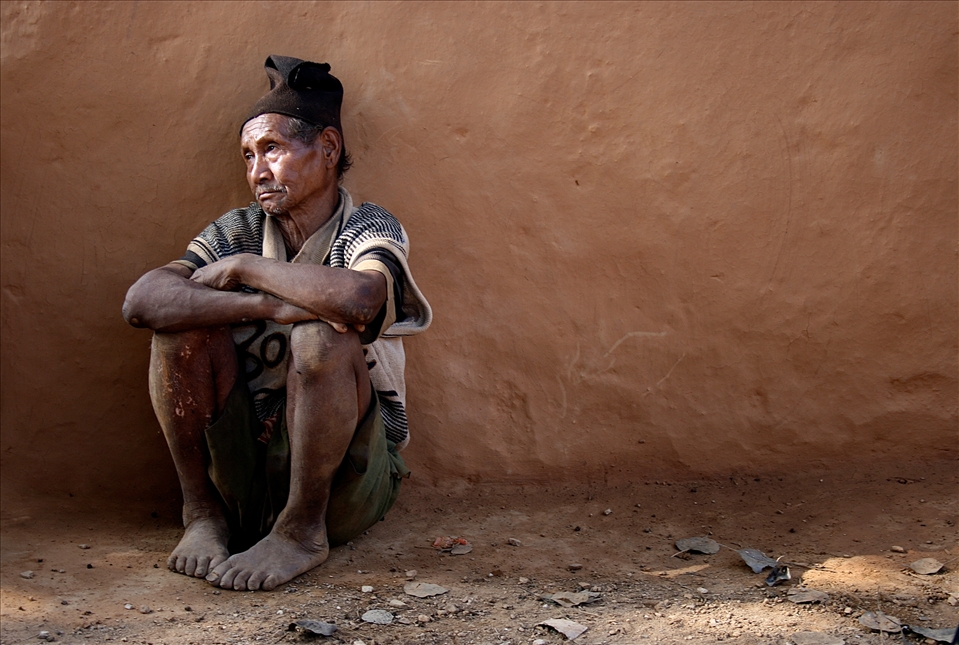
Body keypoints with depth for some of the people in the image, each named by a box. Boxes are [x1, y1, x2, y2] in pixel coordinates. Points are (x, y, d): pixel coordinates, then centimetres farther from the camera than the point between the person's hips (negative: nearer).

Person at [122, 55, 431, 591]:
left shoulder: (369, 229, -8)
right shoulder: (236, 233, 3)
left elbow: (357, 299, -35)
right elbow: (141, 301, -16)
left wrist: (243, 268, -19)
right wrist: (269, 306, -27)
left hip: (348, 481, -3)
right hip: (246, 468, 4)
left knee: (322, 337, -30)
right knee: (182, 319, -15)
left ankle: (302, 531, -14)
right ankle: (204, 513, -5)